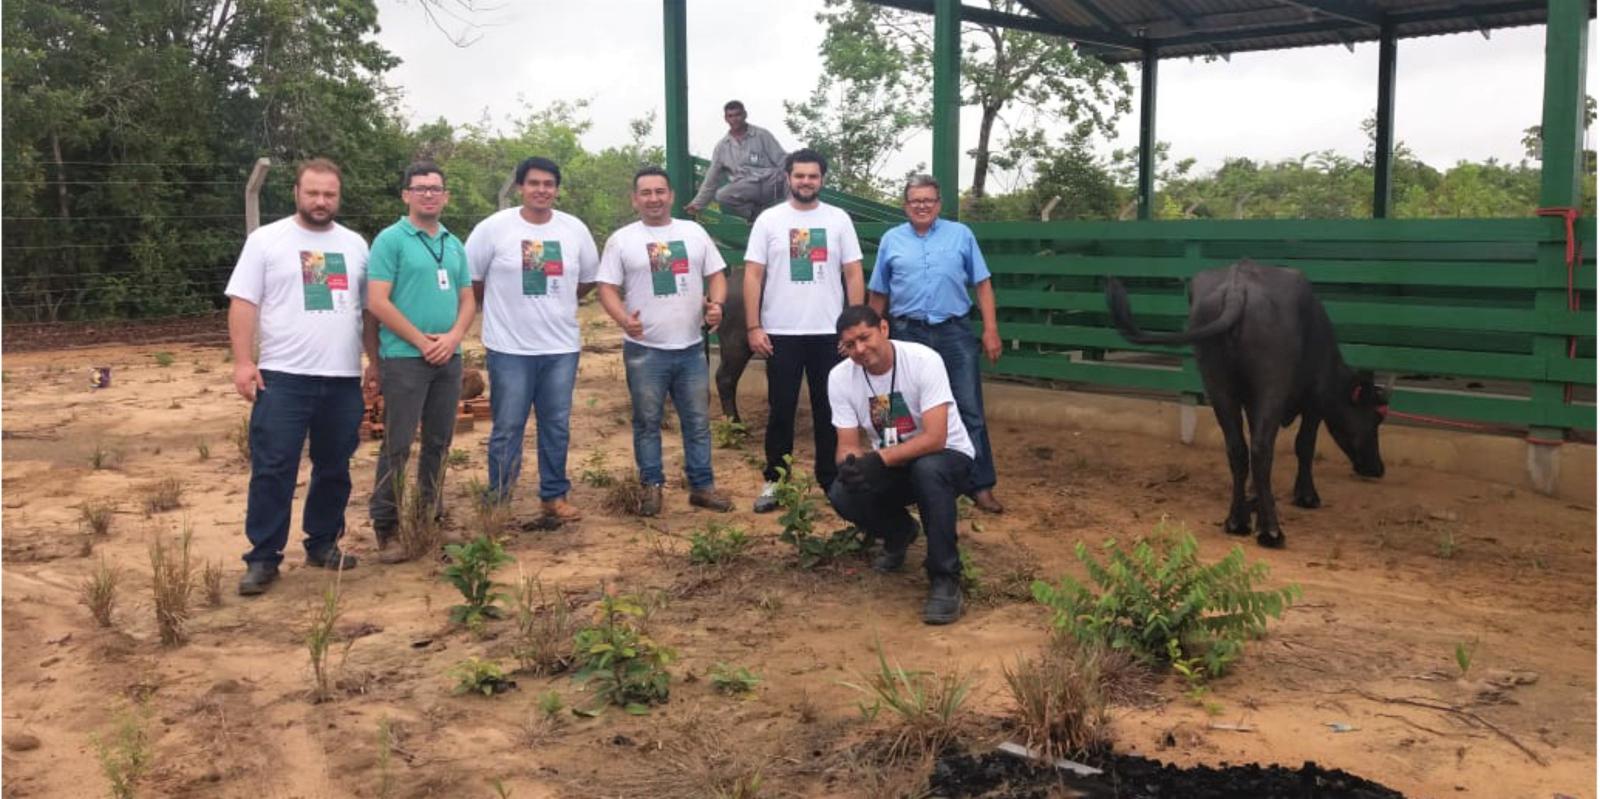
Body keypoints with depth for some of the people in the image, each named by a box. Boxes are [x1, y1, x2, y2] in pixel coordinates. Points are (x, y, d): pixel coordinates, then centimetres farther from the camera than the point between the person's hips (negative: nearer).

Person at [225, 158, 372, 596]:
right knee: (273, 469, -3)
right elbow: (243, 303, -4)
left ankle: (323, 543, 25)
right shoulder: (266, 240, 0)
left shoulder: (355, 244, 11)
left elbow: (369, 307, 16)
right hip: (283, 377, -4)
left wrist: (375, 359, 12)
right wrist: (242, 361, -12)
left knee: (334, 469, 12)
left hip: (343, 379, 4)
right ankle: (262, 558, 3)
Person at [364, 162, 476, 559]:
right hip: (404, 357, -6)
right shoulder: (391, 239, -5)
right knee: (398, 444, -4)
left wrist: (453, 337, -5)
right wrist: (421, 341, -12)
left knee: (439, 441, 12)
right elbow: (377, 302, -12)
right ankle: (386, 526, 3)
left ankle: (431, 515, 24)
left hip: (449, 358, 6)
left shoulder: (454, 244, 14)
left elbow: (467, 300, 14)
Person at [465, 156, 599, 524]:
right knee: (507, 428, 2)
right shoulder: (494, 228, -7)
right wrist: (500, 308, 7)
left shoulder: (575, 229, 3)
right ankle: (497, 500, 13)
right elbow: (470, 278, 0)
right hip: (509, 348, -3)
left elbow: (588, 278, 17)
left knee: (556, 426, 10)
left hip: (562, 347, 3)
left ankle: (554, 496, 22)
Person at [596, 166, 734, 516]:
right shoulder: (621, 240, 0)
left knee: (698, 421, 8)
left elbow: (716, 275, 11)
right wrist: (623, 319, -22)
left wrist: (716, 304, -10)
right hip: (644, 349, -2)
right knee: (647, 422, 6)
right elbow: (607, 288, -3)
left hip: (691, 347, 3)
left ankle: (702, 486, 17)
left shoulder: (694, 232, 8)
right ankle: (652, 487, 17)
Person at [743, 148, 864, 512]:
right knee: (781, 409, 6)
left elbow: (853, 275, 4)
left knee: (829, 409, 9)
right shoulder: (769, 220, 1)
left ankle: (831, 479, 20)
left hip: (829, 332, 1)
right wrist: (753, 327, -8)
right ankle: (774, 480, 15)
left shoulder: (839, 219, 4)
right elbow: (753, 276, -1)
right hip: (781, 332, -1)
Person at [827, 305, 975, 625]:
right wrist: (851, 465, -34)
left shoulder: (924, 360, -25)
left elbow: (935, 438, -31)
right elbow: (848, 446, -10)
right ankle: (899, 533, 11)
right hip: (890, 465, 4)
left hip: (948, 457, -4)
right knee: (842, 495, -23)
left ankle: (945, 578, -25)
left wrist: (878, 460, -41)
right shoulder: (840, 377, -11)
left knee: (927, 469, -38)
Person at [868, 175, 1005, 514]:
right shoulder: (891, 240, 8)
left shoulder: (961, 235, 6)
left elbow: (982, 284, 5)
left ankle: (981, 486, 4)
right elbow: (878, 295, 12)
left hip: (954, 333, -1)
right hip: (907, 334, 1)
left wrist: (991, 329, -3)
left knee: (969, 411, -1)